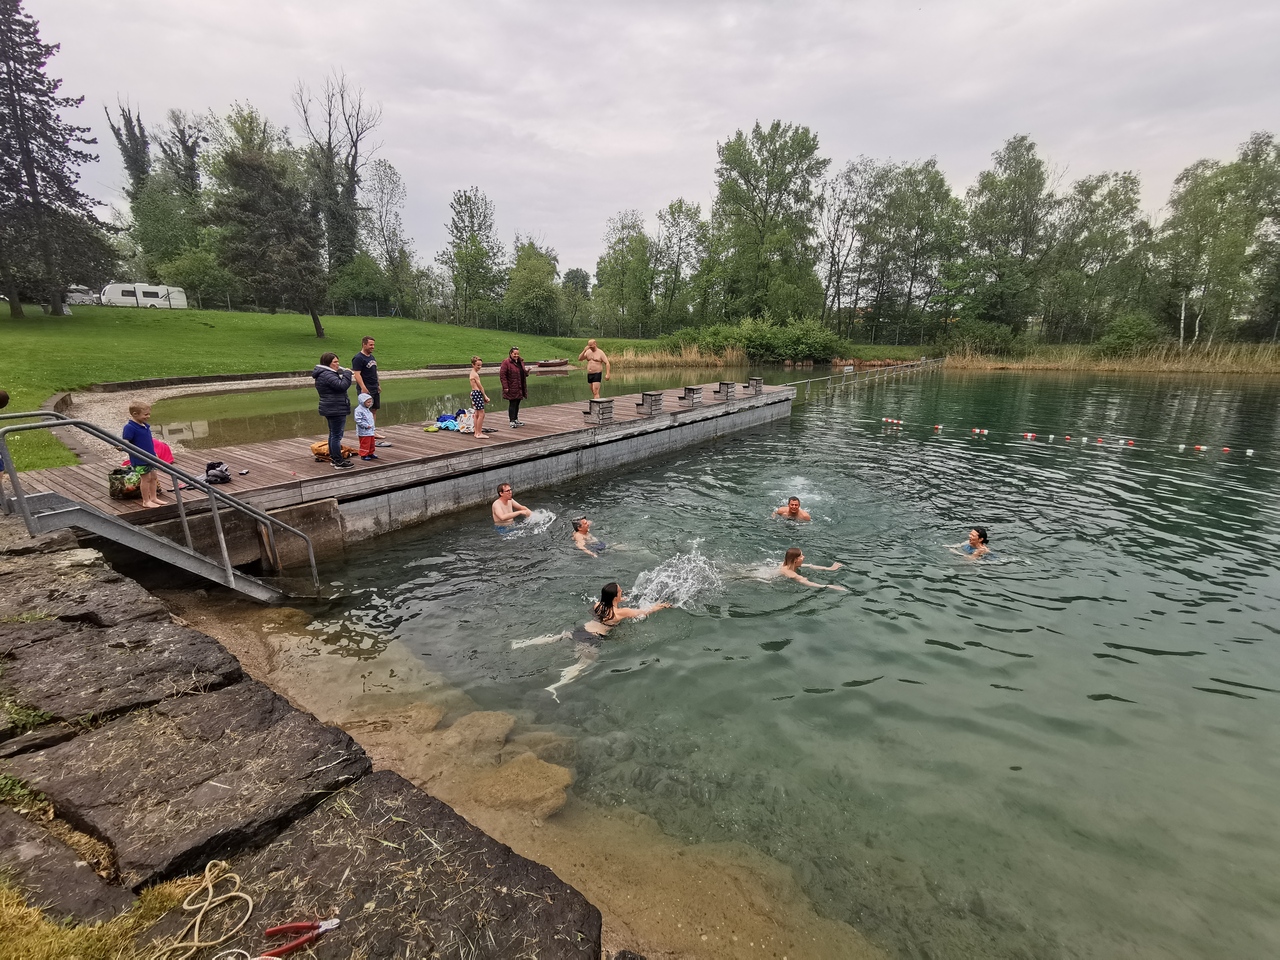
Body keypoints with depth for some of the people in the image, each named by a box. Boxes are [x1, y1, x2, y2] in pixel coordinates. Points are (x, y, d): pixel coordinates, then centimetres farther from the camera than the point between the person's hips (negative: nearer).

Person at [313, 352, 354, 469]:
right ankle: (339, 462, -4)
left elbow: (338, 385, 15)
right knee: (337, 435, -7)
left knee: (333, 434, 18)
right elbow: (342, 385, -27)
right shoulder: (327, 375, -19)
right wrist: (347, 373, -13)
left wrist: (343, 373, 1)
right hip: (336, 410, -11)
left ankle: (334, 458, 28)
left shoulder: (324, 374, 15)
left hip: (331, 410, 11)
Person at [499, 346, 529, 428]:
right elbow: (502, 375, -13)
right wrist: (505, 387, -18)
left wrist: (526, 372, -1)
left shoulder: (520, 362, 13)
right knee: (512, 404, -5)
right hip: (511, 388, -7)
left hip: (520, 388, 7)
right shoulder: (506, 362, -10)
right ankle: (512, 421, -1)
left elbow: (523, 374, 24)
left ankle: (516, 419, 25)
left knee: (517, 404, 14)